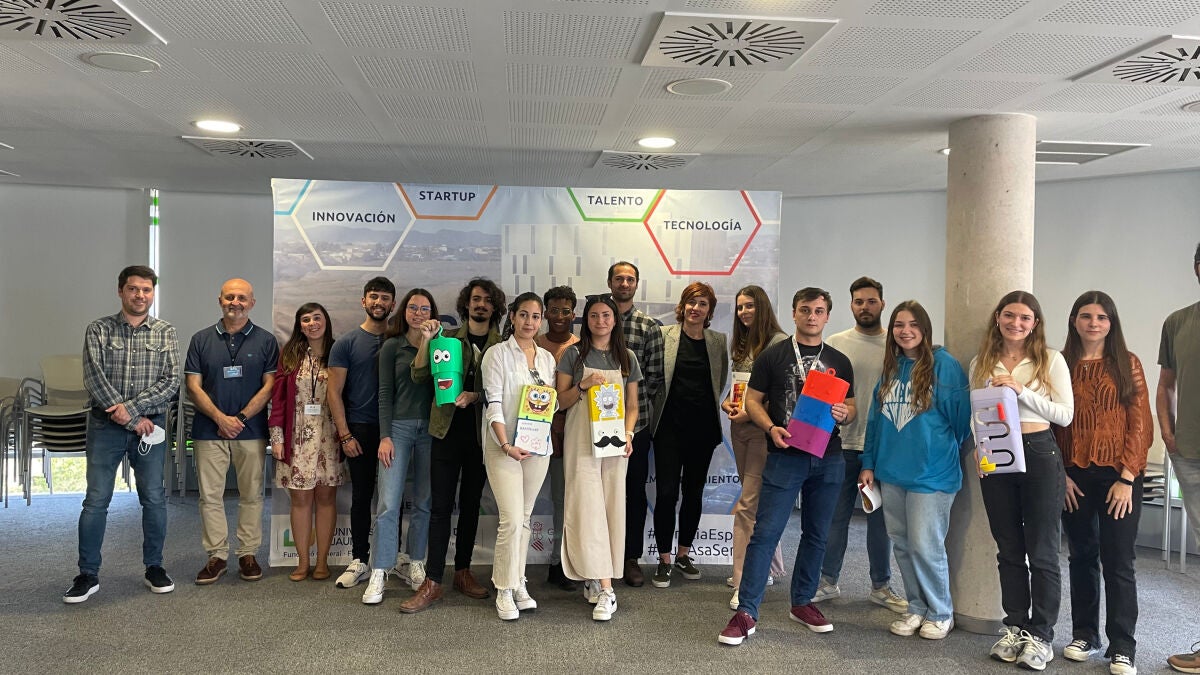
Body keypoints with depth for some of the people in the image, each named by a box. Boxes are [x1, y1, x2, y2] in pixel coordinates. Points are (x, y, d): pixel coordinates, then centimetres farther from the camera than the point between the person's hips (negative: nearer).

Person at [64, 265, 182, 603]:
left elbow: (171, 383, -4)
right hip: (105, 425, -1)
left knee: (154, 499, 6)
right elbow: (95, 380, -9)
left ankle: (154, 567, 20)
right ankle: (88, 575, 12)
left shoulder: (166, 333, 4)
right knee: (96, 500, 2)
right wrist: (132, 420, -13)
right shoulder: (98, 330, 1)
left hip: (150, 426, 1)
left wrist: (133, 406, -16)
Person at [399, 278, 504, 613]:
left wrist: (475, 395, -19)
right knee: (440, 506, -2)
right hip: (448, 430, -1)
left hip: (481, 433, 1)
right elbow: (419, 375, -1)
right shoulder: (447, 337, 6)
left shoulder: (503, 345, 4)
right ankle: (432, 583, 1)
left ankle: (463, 572, 24)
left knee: (470, 504, 12)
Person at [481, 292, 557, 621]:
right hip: (504, 446, -5)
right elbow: (493, 403, -11)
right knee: (511, 519, -9)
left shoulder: (547, 358, 12)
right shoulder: (498, 353, -4)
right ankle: (504, 590, 3)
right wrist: (506, 445, -21)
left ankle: (518, 583, 20)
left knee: (525, 518, 10)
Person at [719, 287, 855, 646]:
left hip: (828, 460, 4)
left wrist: (845, 413, -8)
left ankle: (803, 602, 27)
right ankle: (746, 612, -2)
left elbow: (851, 407, 16)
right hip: (785, 456, -3)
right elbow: (753, 400, 2)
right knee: (765, 532, -6)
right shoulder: (772, 356, 3)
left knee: (816, 533, 12)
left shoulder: (839, 362, 11)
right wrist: (771, 428, -15)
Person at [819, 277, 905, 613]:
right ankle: (828, 581, 20)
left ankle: (881, 586, 23)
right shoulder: (835, 343, 3)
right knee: (836, 515, 7)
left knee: (882, 518, 10)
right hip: (842, 443, 0)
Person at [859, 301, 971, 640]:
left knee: (925, 545, -3)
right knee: (901, 543, 12)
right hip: (892, 471, 6)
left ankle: (941, 613, 18)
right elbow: (875, 418, 13)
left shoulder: (943, 364, -10)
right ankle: (916, 607, 28)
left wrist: (946, 451, 8)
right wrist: (869, 464, 10)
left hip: (931, 472, -6)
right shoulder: (890, 368, 9)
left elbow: (960, 416, -4)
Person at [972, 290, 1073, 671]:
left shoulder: (1051, 361, -1)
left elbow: (1065, 414, -8)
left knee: (1042, 552, 4)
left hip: (1039, 455, -3)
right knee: (1009, 550, 12)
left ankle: (1041, 636, 14)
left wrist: (1021, 391, -17)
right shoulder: (981, 364, 8)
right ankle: (1014, 627, 23)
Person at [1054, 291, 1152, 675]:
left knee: (1117, 561, 0)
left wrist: (1127, 478, -10)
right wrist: (1060, 474, -4)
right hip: (1074, 476, 2)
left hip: (1118, 475, -2)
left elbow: (1139, 423, -3)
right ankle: (1084, 634, 23)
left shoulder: (1128, 364, 0)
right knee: (1082, 556, 12)